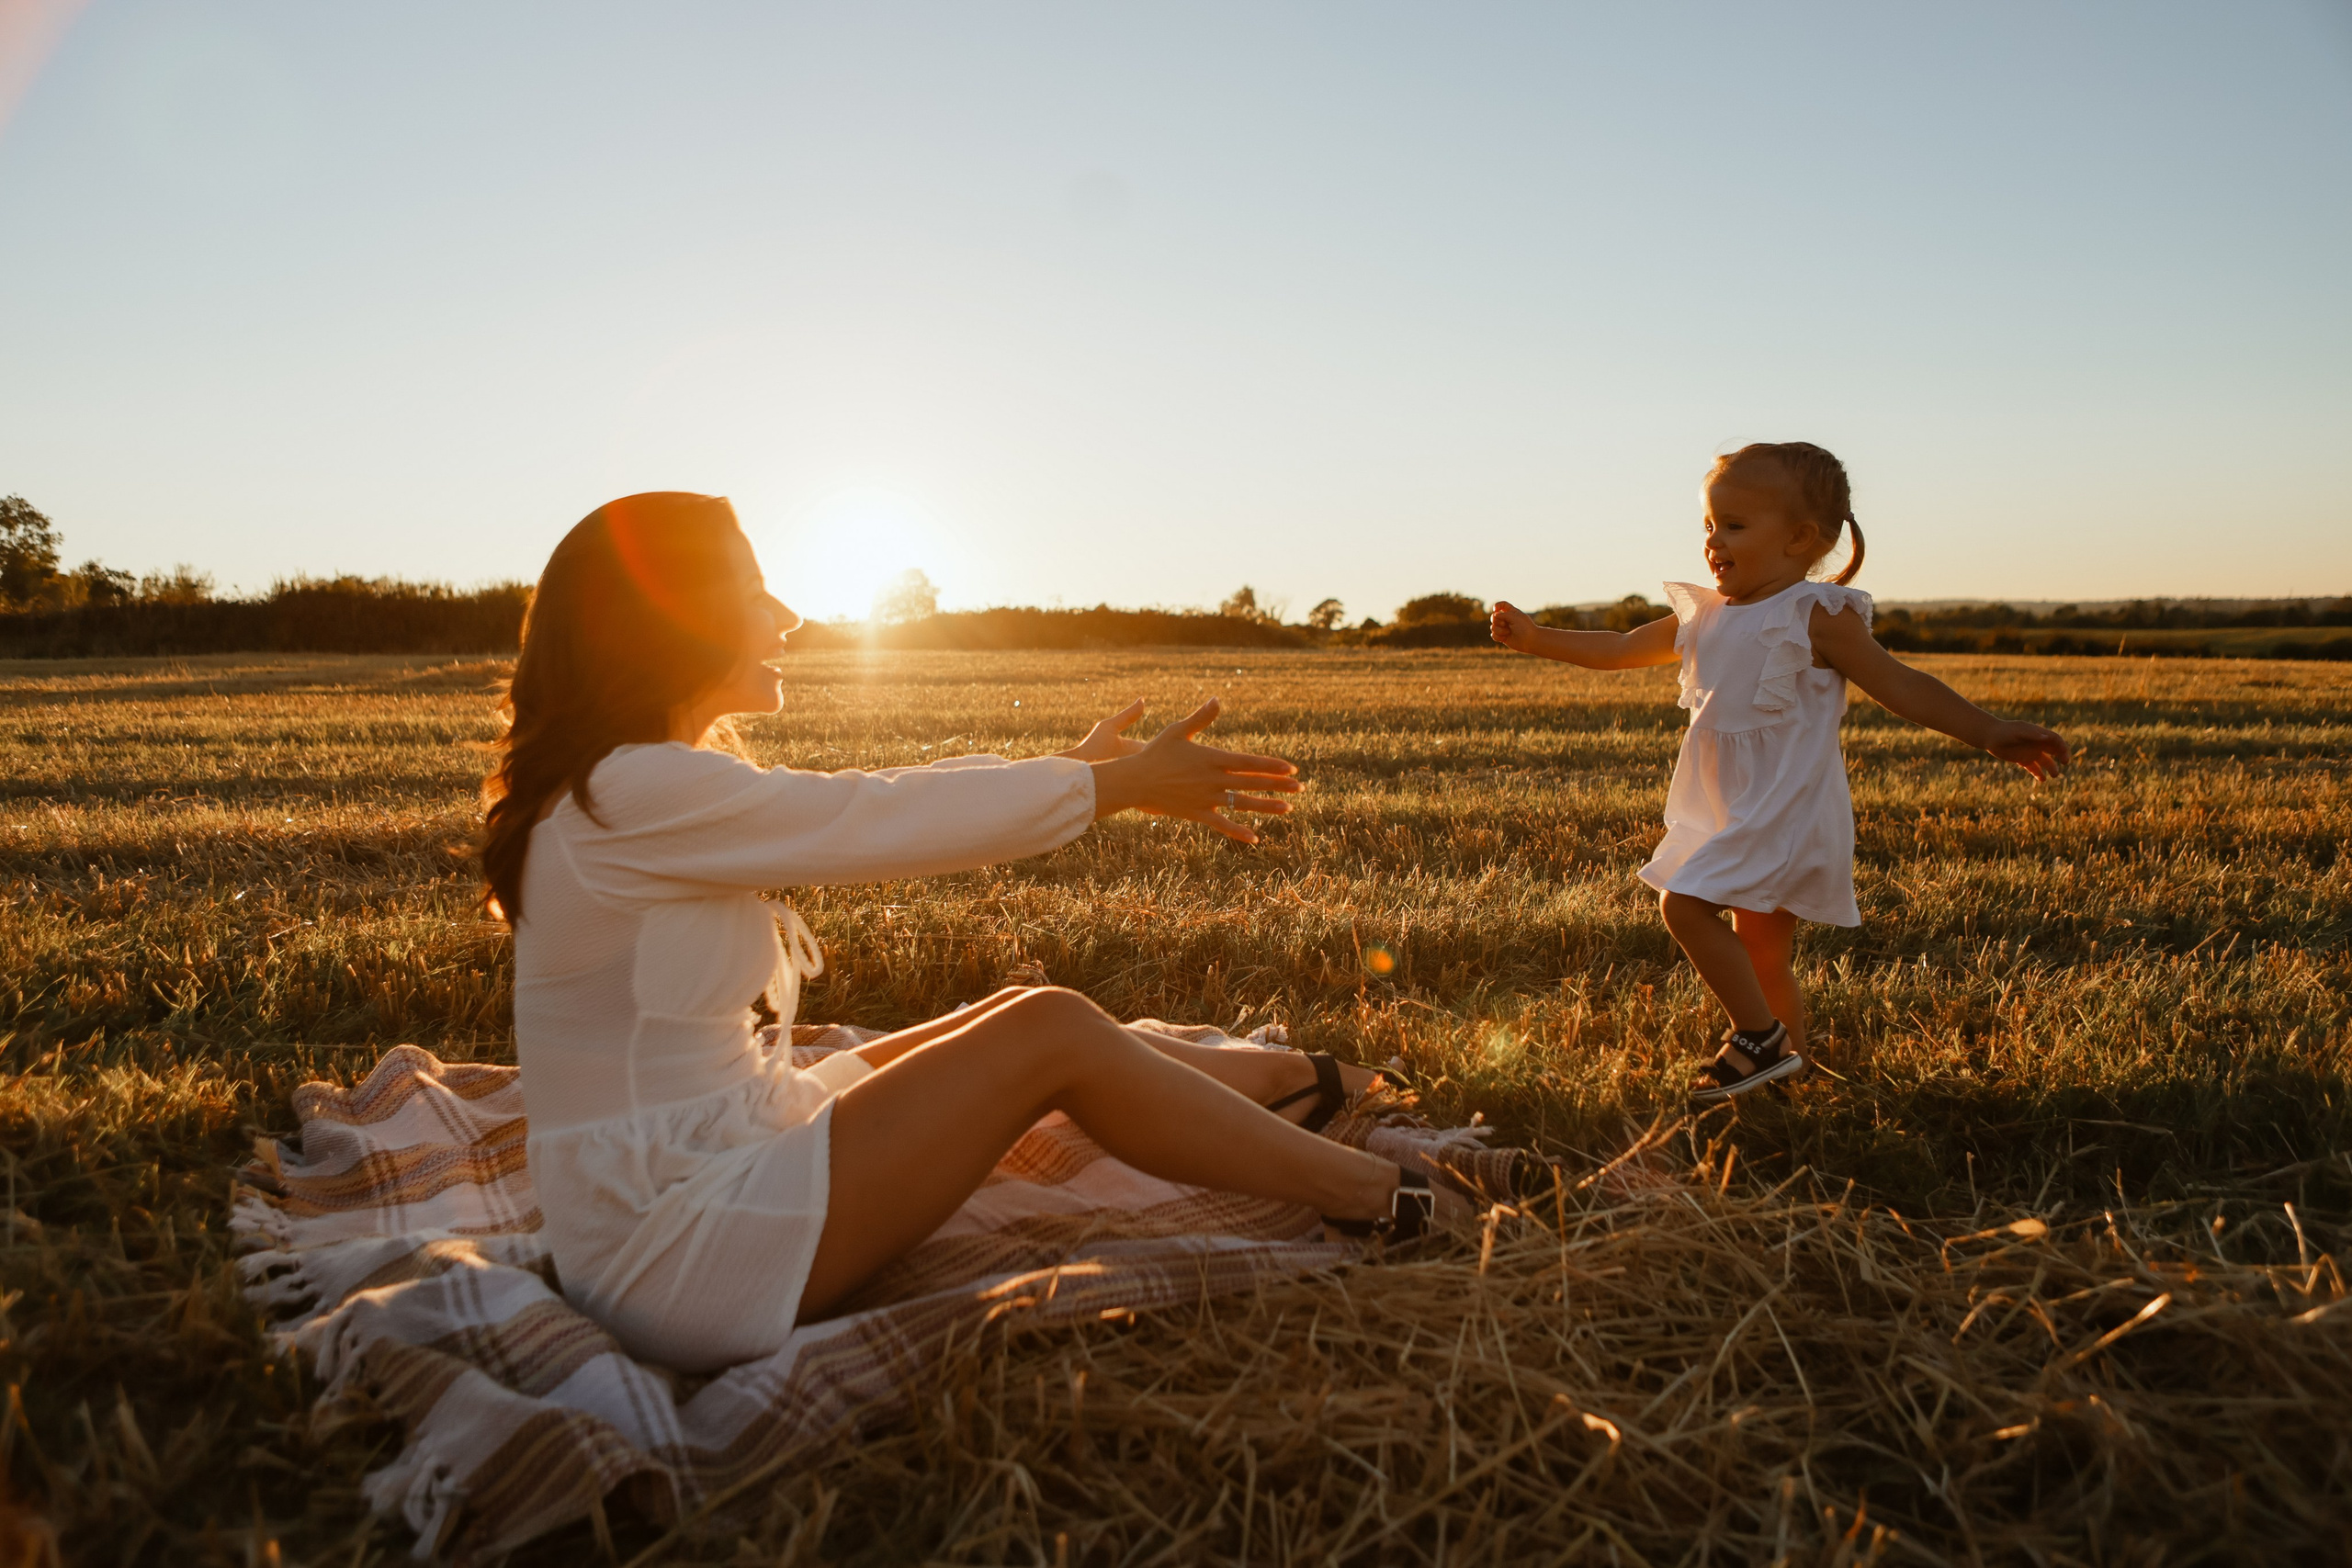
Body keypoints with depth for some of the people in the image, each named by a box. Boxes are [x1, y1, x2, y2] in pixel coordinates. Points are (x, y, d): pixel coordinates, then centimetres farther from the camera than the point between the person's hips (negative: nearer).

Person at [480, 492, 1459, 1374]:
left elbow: (879, 808, 11)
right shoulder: (633, 794, -22)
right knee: (1049, 1034, -13)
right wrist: (1125, 782, -6)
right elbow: (890, 819, -18)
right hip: (669, 1256, -9)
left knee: (1023, 1016, 8)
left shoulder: (648, 789, 9)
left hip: (716, 1146, 9)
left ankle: (1301, 1081, 25)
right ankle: (1375, 1200, 0)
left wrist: (1078, 771, 11)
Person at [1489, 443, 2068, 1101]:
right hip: (1733, 815, 8)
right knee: (1760, 956, 14)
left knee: (1684, 903, -18)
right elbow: (1619, 649, 18)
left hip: (1785, 809, -7)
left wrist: (1989, 733, -14)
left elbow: (1901, 685, -8)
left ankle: (1760, 1038, -6)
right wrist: (1534, 636, 12)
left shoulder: (1816, 616, -10)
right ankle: (1787, 1061, 29)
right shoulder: (1704, 617, 10)